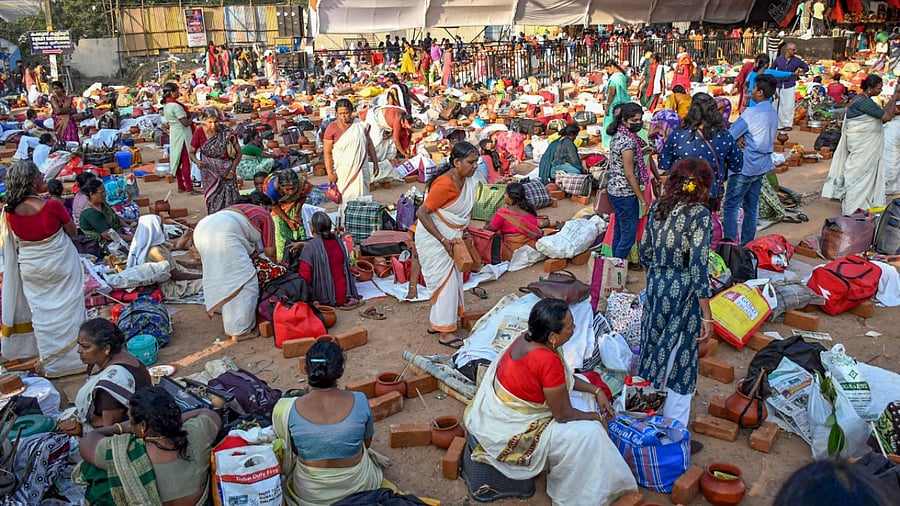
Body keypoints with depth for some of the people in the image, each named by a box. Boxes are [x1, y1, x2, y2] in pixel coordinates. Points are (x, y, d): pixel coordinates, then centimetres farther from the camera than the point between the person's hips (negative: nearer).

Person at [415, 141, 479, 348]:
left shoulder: (467, 180, -1)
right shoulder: (444, 184, -28)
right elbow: (422, 213, -27)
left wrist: (464, 230, 4)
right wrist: (443, 240, -26)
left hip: (451, 237, 9)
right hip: (433, 238, -9)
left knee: (453, 279, 15)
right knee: (445, 281, -3)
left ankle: (436, 323, 30)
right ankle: (445, 331, 9)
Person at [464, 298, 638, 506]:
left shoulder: (528, 337, -7)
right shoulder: (548, 361, -32)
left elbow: (565, 377, 11)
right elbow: (564, 415, -20)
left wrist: (596, 390, 3)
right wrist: (596, 417, -3)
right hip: (510, 431, -10)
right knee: (587, 435, -14)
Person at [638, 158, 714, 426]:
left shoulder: (657, 207, 1)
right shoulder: (699, 214, -17)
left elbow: (645, 254, 8)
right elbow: (698, 268, -19)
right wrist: (706, 316, -13)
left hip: (655, 285, 6)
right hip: (682, 293, -6)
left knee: (653, 351, 20)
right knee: (679, 362, 6)